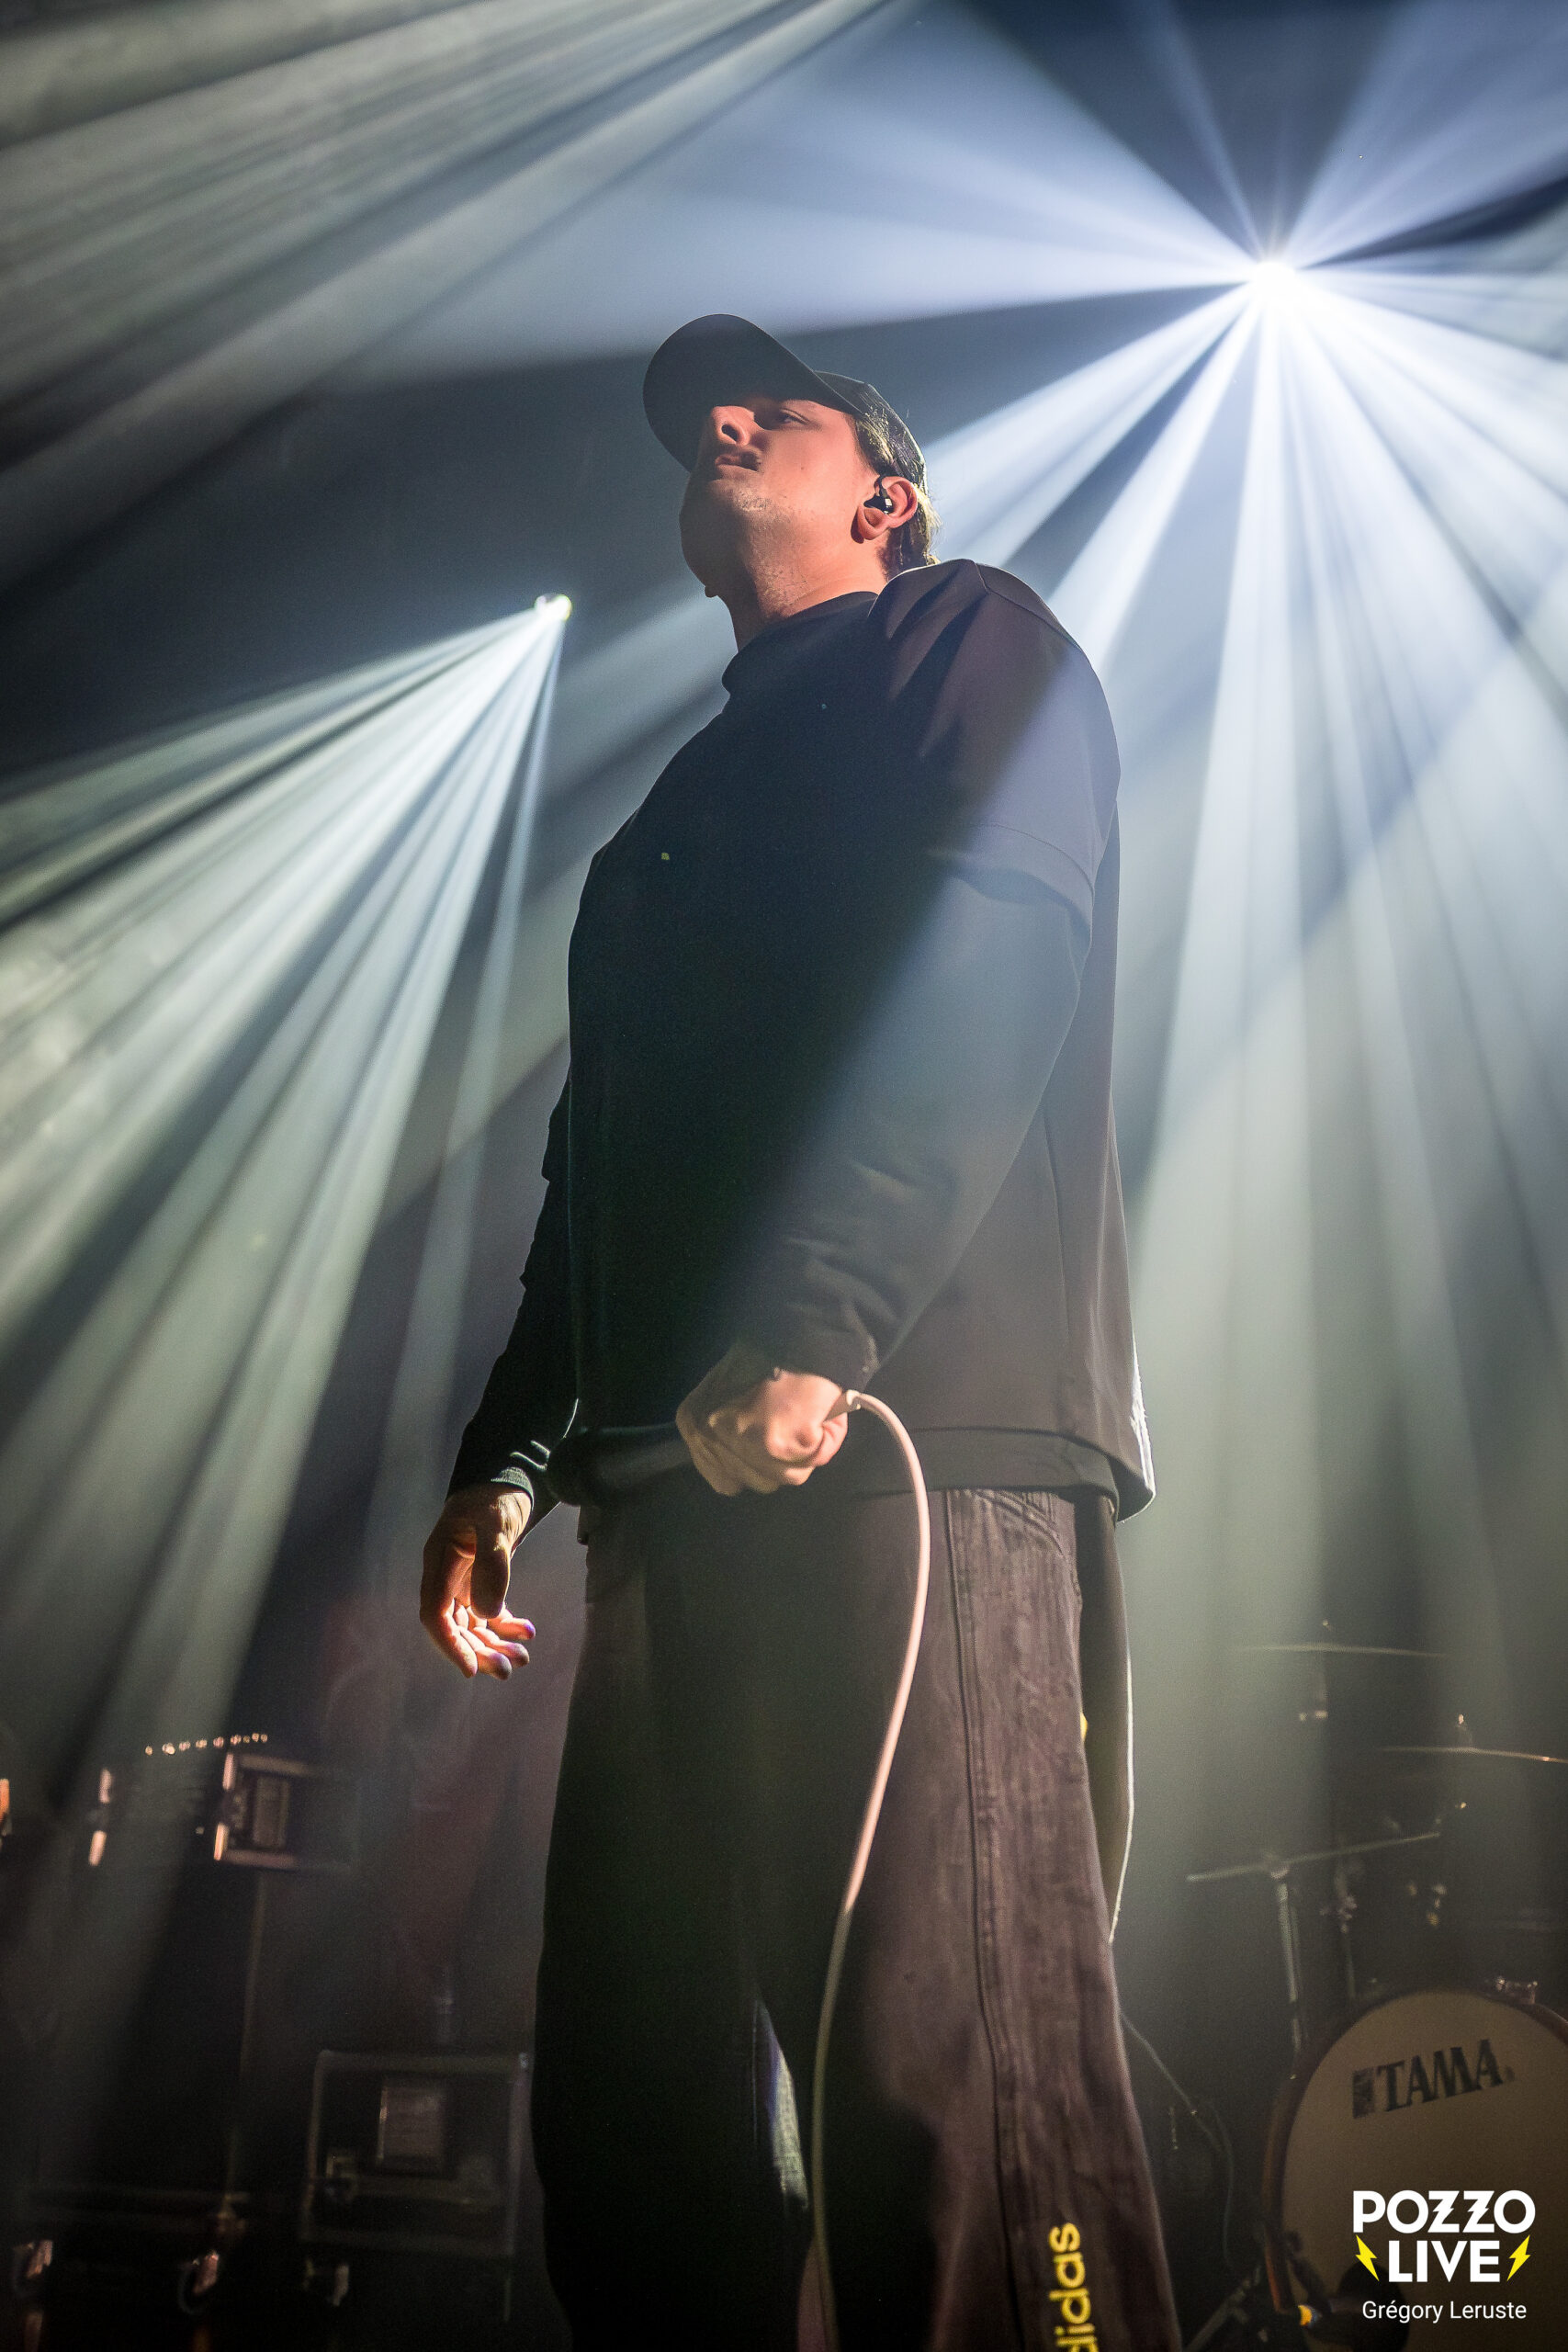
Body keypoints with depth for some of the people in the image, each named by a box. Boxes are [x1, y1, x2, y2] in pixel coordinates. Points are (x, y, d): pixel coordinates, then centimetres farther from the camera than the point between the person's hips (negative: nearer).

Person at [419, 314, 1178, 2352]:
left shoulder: (966, 645, 11)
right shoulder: (686, 811, 32)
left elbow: (995, 960, -9)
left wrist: (813, 1330, -21)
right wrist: (509, 1463, 17)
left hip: (916, 1444, -7)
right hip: (686, 1487, 8)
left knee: (942, 2057, -11)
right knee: (635, 2083, 7)